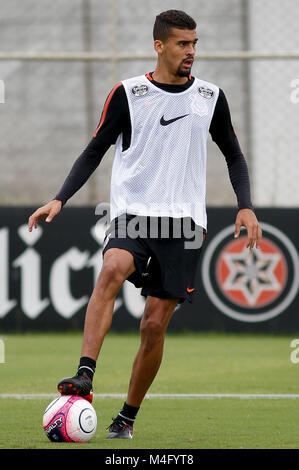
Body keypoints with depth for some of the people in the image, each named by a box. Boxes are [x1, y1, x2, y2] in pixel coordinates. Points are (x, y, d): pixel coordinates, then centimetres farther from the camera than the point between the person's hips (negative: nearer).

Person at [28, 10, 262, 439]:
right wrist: (59, 200, -5)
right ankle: (85, 375, -42)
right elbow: (95, 151, 6)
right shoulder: (128, 93, 3)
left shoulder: (210, 96, 9)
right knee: (112, 270, -33)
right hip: (132, 213, -2)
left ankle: (128, 417, 13)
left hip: (184, 220, 2)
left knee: (154, 325, -3)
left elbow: (233, 154, 19)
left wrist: (246, 206, 5)